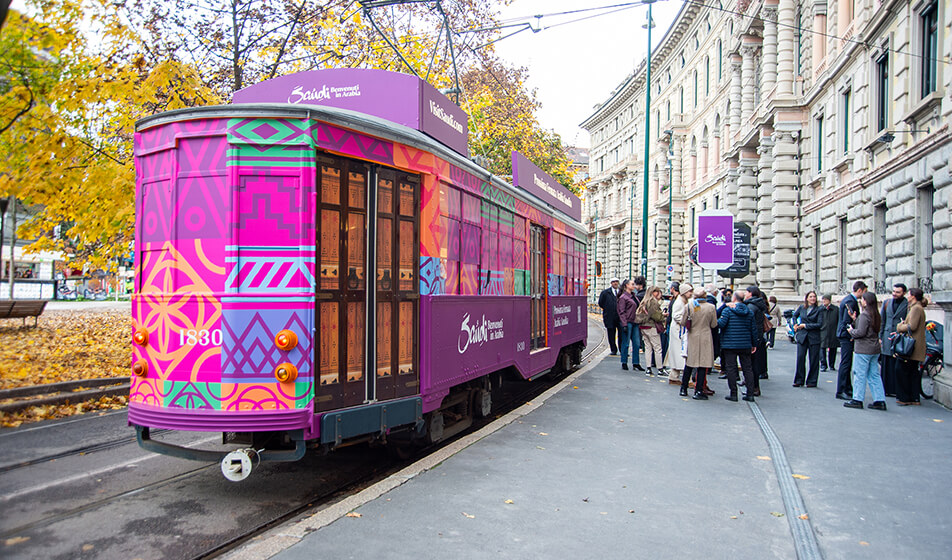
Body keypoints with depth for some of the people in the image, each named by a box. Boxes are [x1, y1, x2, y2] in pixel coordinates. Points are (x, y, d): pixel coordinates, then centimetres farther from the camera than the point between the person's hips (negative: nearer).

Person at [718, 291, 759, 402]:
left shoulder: (727, 310, -7)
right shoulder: (749, 312, 8)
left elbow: (721, 323, -17)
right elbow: (753, 329, 9)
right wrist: (754, 344, 15)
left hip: (730, 345, -4)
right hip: (746, 345, 4)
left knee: (731, 368, 1)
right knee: (747, 368, 9)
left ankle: (733, 394, 1)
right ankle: (750, 394, 10)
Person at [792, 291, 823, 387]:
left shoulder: (818, 310, -2)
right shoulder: (801, 308, 8)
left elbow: (819, 324, -10)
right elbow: (795, 316, 27)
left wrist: (805, 325, -10)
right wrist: (795, 324, 11)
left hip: (814, 337, -2)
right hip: (802, 336, 2)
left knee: (814, 360, 2)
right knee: (800, 357, -3)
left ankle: (812, 381, 12)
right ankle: (799, 380, 7)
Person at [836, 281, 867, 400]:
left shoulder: (849, 299, 15)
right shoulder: (851, 301, -17)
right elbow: (847, 321, -21)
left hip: (845, 335, 11)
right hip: (847, 336, -11)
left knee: (847, 364, 16)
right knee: (845, 364, -7)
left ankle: (847, 389, 24)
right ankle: (840, 391, -4)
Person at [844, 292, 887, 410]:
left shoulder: (864, 315, -16)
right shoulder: (876, 315, 12)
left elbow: (861, 332, -20)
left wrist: (851, 331, -2)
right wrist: (854, 319, 8)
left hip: (863, 349, -9)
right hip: (875, 348, 9)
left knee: (860, 374, -1)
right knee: (874, 375, 11)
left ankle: (857, 400, 4)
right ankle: (880, 401, 12)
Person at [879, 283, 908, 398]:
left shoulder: (908, 304, -4)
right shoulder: (887, 302, 10)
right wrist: (880, 336, 10)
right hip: (887, 337, 4)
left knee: (898, 366, -1)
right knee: (886, 365, 8)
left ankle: (896, 390, 6)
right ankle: (886, 389, 15)